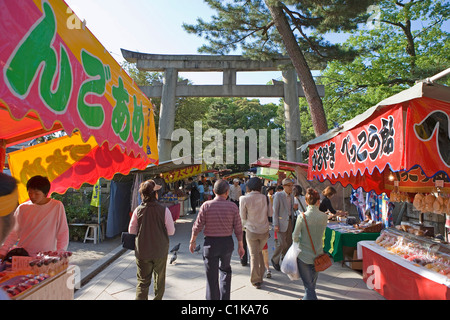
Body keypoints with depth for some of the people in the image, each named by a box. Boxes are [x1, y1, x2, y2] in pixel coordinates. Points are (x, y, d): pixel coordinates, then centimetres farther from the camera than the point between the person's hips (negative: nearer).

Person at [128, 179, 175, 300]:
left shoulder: (138, 210, -10)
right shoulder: (164, 210, -15)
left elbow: (131, 231, -1)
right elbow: (171, 231, -10)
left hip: (142, 252, 1)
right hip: (160, 251, -1)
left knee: (142, 281, 11)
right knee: (159, 279, 19)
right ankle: (158, 298, 30)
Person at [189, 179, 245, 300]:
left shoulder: (206, 205, -10)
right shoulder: (233, 206, -7)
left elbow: (197, 226, -7)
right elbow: (238, 229, -4)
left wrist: (192, 241, 8)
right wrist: (240, 245, 8)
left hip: (210, 243, -2)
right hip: (227, 242, 2)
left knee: (212, 276, 9)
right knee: (225, 270, 26)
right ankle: (225, 297, 28)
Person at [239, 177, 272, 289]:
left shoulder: (244, 199, -14)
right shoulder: (265, 198, -7)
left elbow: (243, 216, -8)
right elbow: (270, 213, 2)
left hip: (251, 230, -2)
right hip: (264, 230, 3)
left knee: (254, 255, 9)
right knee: (259, 251, 21)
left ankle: (256, 281, 15)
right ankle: (260, 276, 27)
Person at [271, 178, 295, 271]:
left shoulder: (291, 195, 8)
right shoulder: (278, 195, -12)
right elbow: (275, 211, -12)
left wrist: (293, 221, 13)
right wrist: (275, 225, -15)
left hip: (289, 221, 7)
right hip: (281, 222, -6)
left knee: (289, 243, 10)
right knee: (283, 244, -6)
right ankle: (275, 259, 16)